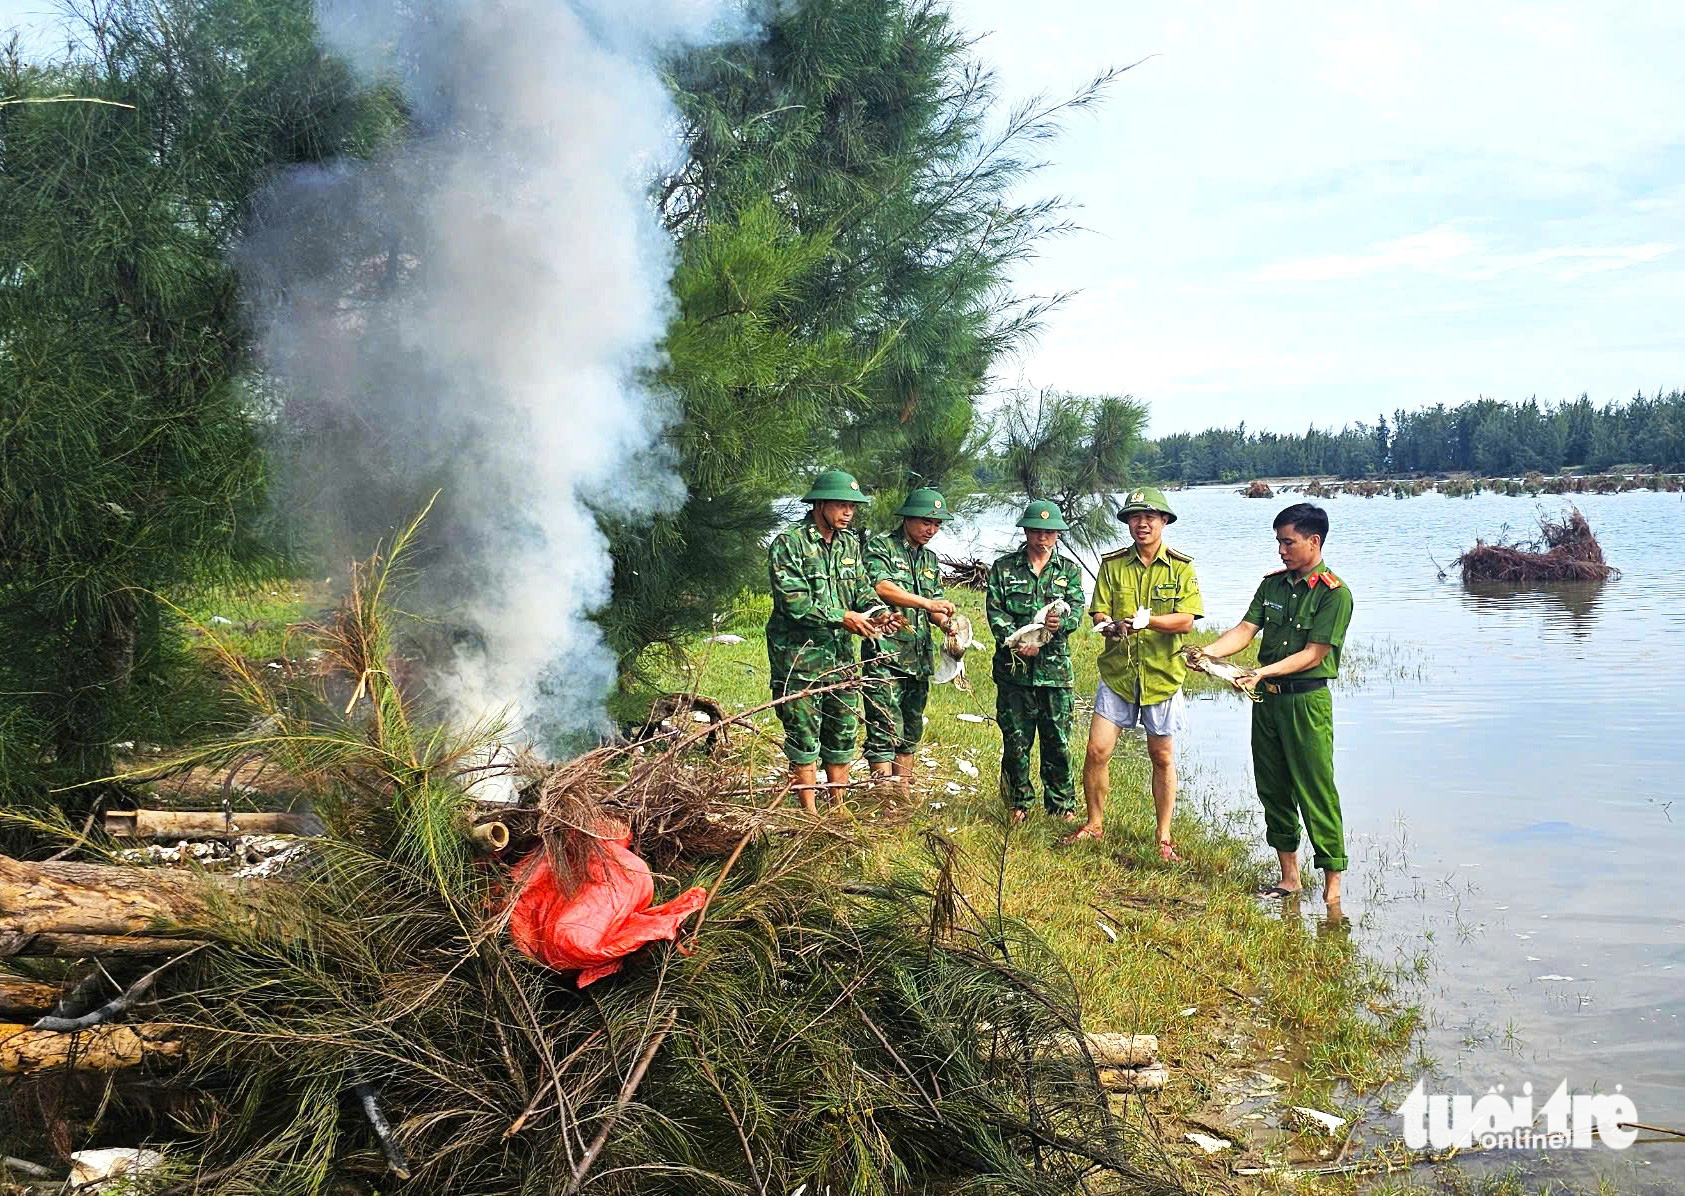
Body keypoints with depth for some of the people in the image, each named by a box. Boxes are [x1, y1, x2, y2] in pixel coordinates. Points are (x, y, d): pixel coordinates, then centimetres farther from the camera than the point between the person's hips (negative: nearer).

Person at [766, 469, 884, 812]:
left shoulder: (850, 544, 10)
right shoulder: (788, 544, -11)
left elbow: (862, 591, 11)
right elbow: (793, 601, -18)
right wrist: (841, 617, -20)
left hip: (841, 655, 7)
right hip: (800, 657, -6)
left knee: (843, 733, 11)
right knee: (804, 738, -1)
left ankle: (839, 810, 23)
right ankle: (810, 816, 7)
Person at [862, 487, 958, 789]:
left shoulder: (930, 560, 20)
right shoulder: (880, 547, -3)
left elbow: (934, 608, 16)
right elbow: (881, 587, -20)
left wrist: (947, 623, -6)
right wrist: (927, 603, -23)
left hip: (919, 659, 7)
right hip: (886, 655, -7)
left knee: (910, 733, 11)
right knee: (886, 731, -9)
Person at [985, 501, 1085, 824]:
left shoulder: (1069, 570, 10)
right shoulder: (1004, 568, 6)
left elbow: (1076, 612, -2)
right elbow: (995, 612, -2)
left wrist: (1059, 622, -26)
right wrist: (1018, 642, -18)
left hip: (1055, 667, 1)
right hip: (1013, 667, 0)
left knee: (1058, 740, 4)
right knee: (1015, 740, 5)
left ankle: (1062, 805, 16)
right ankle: (1020, 803, 19)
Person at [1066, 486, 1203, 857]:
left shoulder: (1181, 567, -3)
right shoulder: (1112, 564, 3)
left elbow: (1186, 620, -12)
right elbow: (1098, 614, -1)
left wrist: (1145, 620, -27)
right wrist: (1112, 626, -24)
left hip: (1162, 675, -1)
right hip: (1117, 673, 1)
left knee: (1162, 758, 8)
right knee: (1097, 750, -4)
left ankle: (1164, 836, 20)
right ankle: (1094, 823, 15)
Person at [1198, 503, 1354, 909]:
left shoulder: (1334, 593, -10)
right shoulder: (1273, 584, 10)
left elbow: (1313, 654, -15)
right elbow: (1245, 629, 3)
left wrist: (1263, 672, -24)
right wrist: (1209, 652, -15)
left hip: (1307, 699, -7)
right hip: (1266, 698, 7)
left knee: (1316, 792, -6)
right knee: (1272, 788, 11)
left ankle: (1332, 890, 1)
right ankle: (1289, 877, 23)